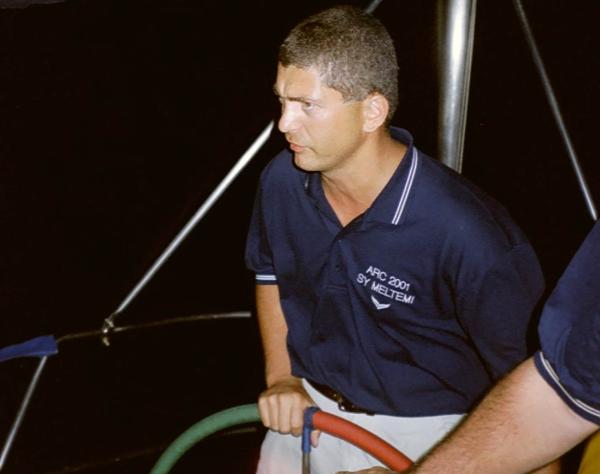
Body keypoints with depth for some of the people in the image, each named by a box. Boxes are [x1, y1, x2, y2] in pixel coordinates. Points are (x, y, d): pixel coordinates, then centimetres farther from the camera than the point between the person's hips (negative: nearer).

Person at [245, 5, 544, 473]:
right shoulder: (282, 179, -13)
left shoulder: (465, 232, -31)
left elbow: (527, 384, -20)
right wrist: (281, 377, 1)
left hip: (422, 435, -4)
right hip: (306, 413, 5)